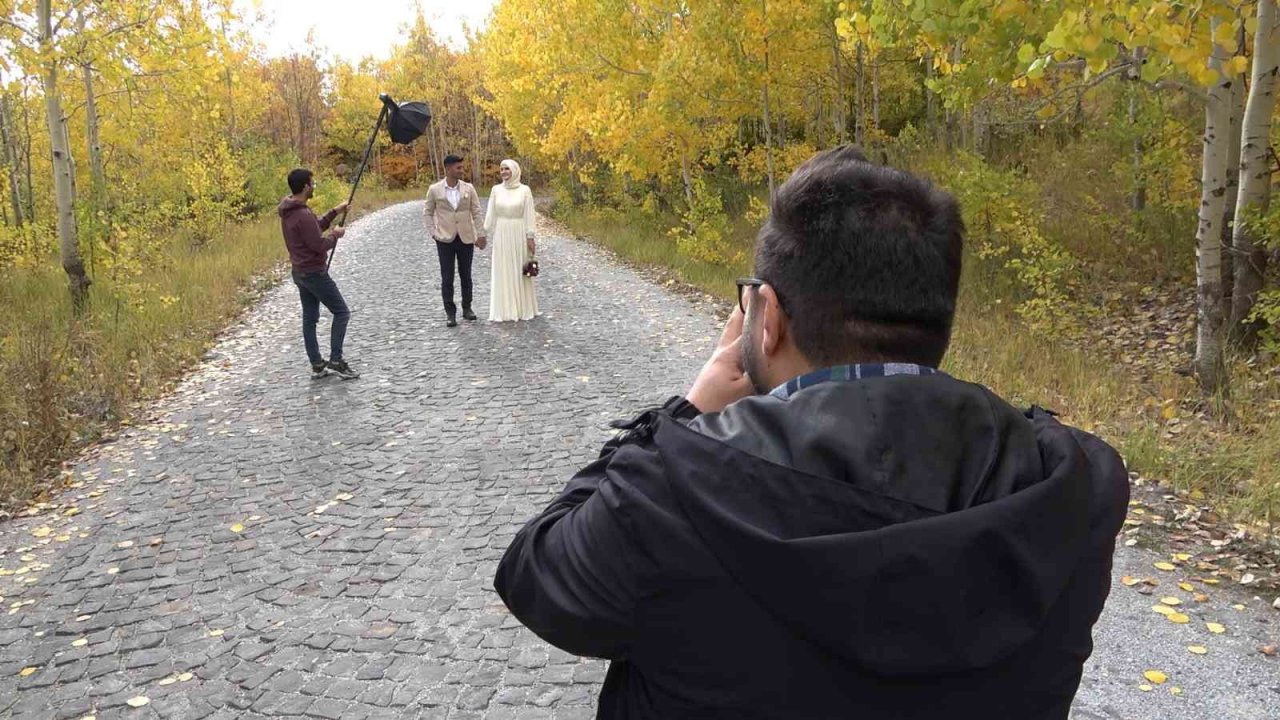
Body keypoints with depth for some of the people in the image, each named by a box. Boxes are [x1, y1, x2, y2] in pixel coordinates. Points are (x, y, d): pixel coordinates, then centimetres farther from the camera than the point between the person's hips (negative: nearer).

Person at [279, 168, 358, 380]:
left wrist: (334, 212, 15)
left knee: (310, 318, 12)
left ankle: (317, 365, 16)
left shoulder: (288, 212, 7)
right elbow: (319, 245, -23)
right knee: (341, 313, -1)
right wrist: (335, 235, -5)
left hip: (300, 272, 10)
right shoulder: (303, 215, -24)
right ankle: (335, 360, -3)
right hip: (315, 273, -10)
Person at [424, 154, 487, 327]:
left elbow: (476, 212, 3)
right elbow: (429, 213, 6)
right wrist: (433, 233, -3)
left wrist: (481, 234, -2)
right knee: (447, 278, 0)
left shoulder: (468, 188, 1)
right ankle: (450, 313, 7)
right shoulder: (434, 190, -3)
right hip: (445, 240, -1)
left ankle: (467, 308, 23)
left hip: (466, 238, 2)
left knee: (466, 276, 10)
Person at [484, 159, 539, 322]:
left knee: (520, 271, 5)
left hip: (519, 234, -2)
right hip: (501, 234, 2)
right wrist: (484, 233, 3)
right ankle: (504, 311, 9)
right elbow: (491, 214, 6)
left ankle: (524, 309, 15)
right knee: (502, 271, 4)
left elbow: (529, 215, -4)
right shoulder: (496, 190, 4)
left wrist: (530, 237, -7)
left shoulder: (525, 190, -3)